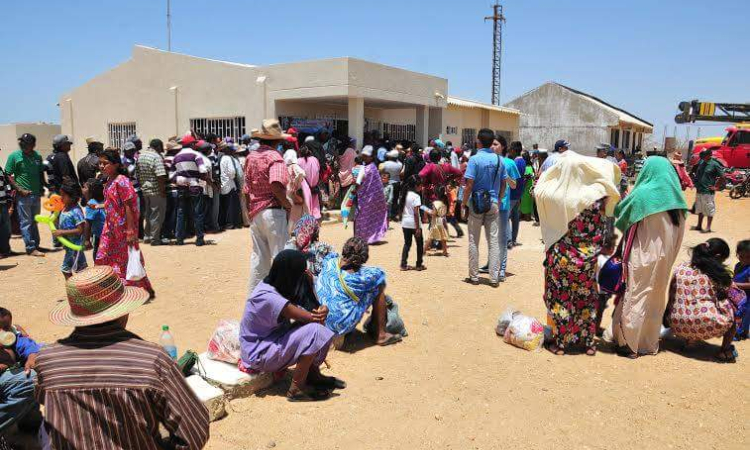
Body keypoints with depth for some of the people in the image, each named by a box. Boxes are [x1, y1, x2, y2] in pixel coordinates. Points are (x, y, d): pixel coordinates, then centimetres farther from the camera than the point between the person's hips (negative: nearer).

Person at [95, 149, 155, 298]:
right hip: (111, 228, 9)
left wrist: (130, 231, -22)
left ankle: (148, 291, 16)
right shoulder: (109, 181, 9)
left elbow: (128, 206, -21)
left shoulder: (121, 181, -18)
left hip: (123, 229, -9)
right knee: (103, 259, 11)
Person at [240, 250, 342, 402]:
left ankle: (313, 375, 8)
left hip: (269, 340, 9)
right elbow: (311, 317, -26)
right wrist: (321, 313, -5)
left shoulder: (271, 285, -2)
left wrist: (321, 310, -17)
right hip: (258, 355, -9)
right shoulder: (269, 298, -30)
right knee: (313, 332, -23)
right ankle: (297, 389, -10)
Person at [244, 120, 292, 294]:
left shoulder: (251, 157, 9)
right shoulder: (274, 157, -12)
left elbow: (247, 188, 12)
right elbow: (276, 186, -28)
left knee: (258, 256, 15)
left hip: (255, 212, 7)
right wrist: (288, 205, -15)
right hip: (272, 212, -7)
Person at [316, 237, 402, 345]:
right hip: (343, 325, -6)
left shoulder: (330, 261, -12)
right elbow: (379, 274, -1)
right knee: (379, 290, 1)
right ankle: (380, 335, 13)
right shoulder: (362, 277, -24)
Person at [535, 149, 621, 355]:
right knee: (587, 299, 16)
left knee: (559, 298, 12)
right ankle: (589, 342, 25)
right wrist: (581, 161, 2)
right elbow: (612, 171, 3)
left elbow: (539, 186, 9)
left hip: (558, 257, 0)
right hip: (586, 258, 1)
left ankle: (560, 343, 19)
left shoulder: (551, 193, -14)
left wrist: (560, 164, 9)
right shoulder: (593, 194, -14)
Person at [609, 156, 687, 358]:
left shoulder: (642, 194, -12)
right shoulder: (676, 197, 4)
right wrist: (668, 257, 11)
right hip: (665, 259, 5)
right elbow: (678, 237, 6)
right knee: (656, 297, 15)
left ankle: (629, 343, 10)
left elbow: (620, 212, 0)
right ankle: (650, 342, 26)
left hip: (643, 257, -5)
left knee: (636, 296, 4)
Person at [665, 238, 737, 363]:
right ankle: (725, 350, 14)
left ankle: (689, 339, 19)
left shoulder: (679, 268, 6)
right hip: (708, 327, -4)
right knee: (733, 308, 18)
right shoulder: (719, 274, -2)